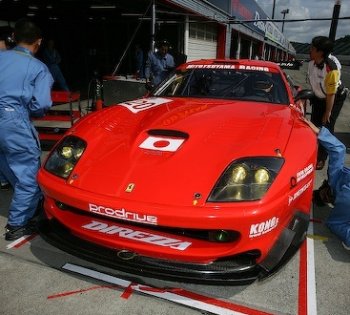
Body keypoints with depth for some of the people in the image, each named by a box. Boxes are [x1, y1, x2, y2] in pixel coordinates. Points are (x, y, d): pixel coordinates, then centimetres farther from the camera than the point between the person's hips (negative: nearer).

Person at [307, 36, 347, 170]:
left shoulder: (331, 68, -36)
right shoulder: (312, 61, -17)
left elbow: (331, 94, -28)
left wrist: (328, 112, -20)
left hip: (335, 99, -6)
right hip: (319, 97, 6)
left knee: (326, 128, -2)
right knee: (314, 126, 12)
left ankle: (321, 159, 10)